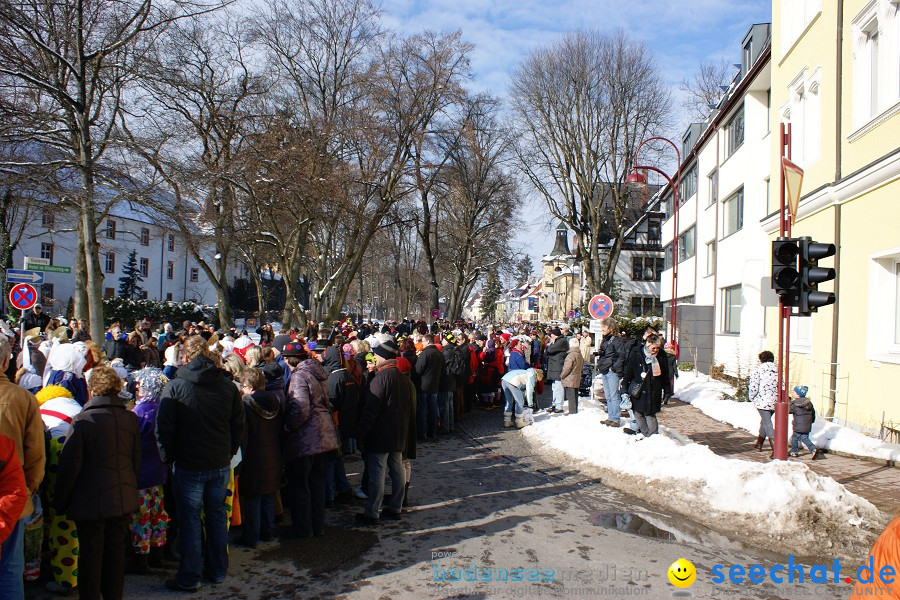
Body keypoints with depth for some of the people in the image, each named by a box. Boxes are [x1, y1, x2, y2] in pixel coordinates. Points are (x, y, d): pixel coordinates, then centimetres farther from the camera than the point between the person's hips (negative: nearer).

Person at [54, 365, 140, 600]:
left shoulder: (83, 420, -14)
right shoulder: (131, 419, -1)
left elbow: (69, 466, -11)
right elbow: (137, 461, 6)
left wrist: (60, 501, 1)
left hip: (91, 502, -4)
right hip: (123, 500, 4)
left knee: (90, 556, 8)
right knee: (116, 553, 15)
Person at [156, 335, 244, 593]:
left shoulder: (175, 387, -10)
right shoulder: (227, 386, 1)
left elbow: (163, 428, -9)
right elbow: (238, 425, 6)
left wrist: (169, 459, 3)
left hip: (188, 465, -4)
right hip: (221, 465, 4)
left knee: (190, 522, 6)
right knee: (217, 517, 15)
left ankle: (189, 578, 14)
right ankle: (218, 571, 26)